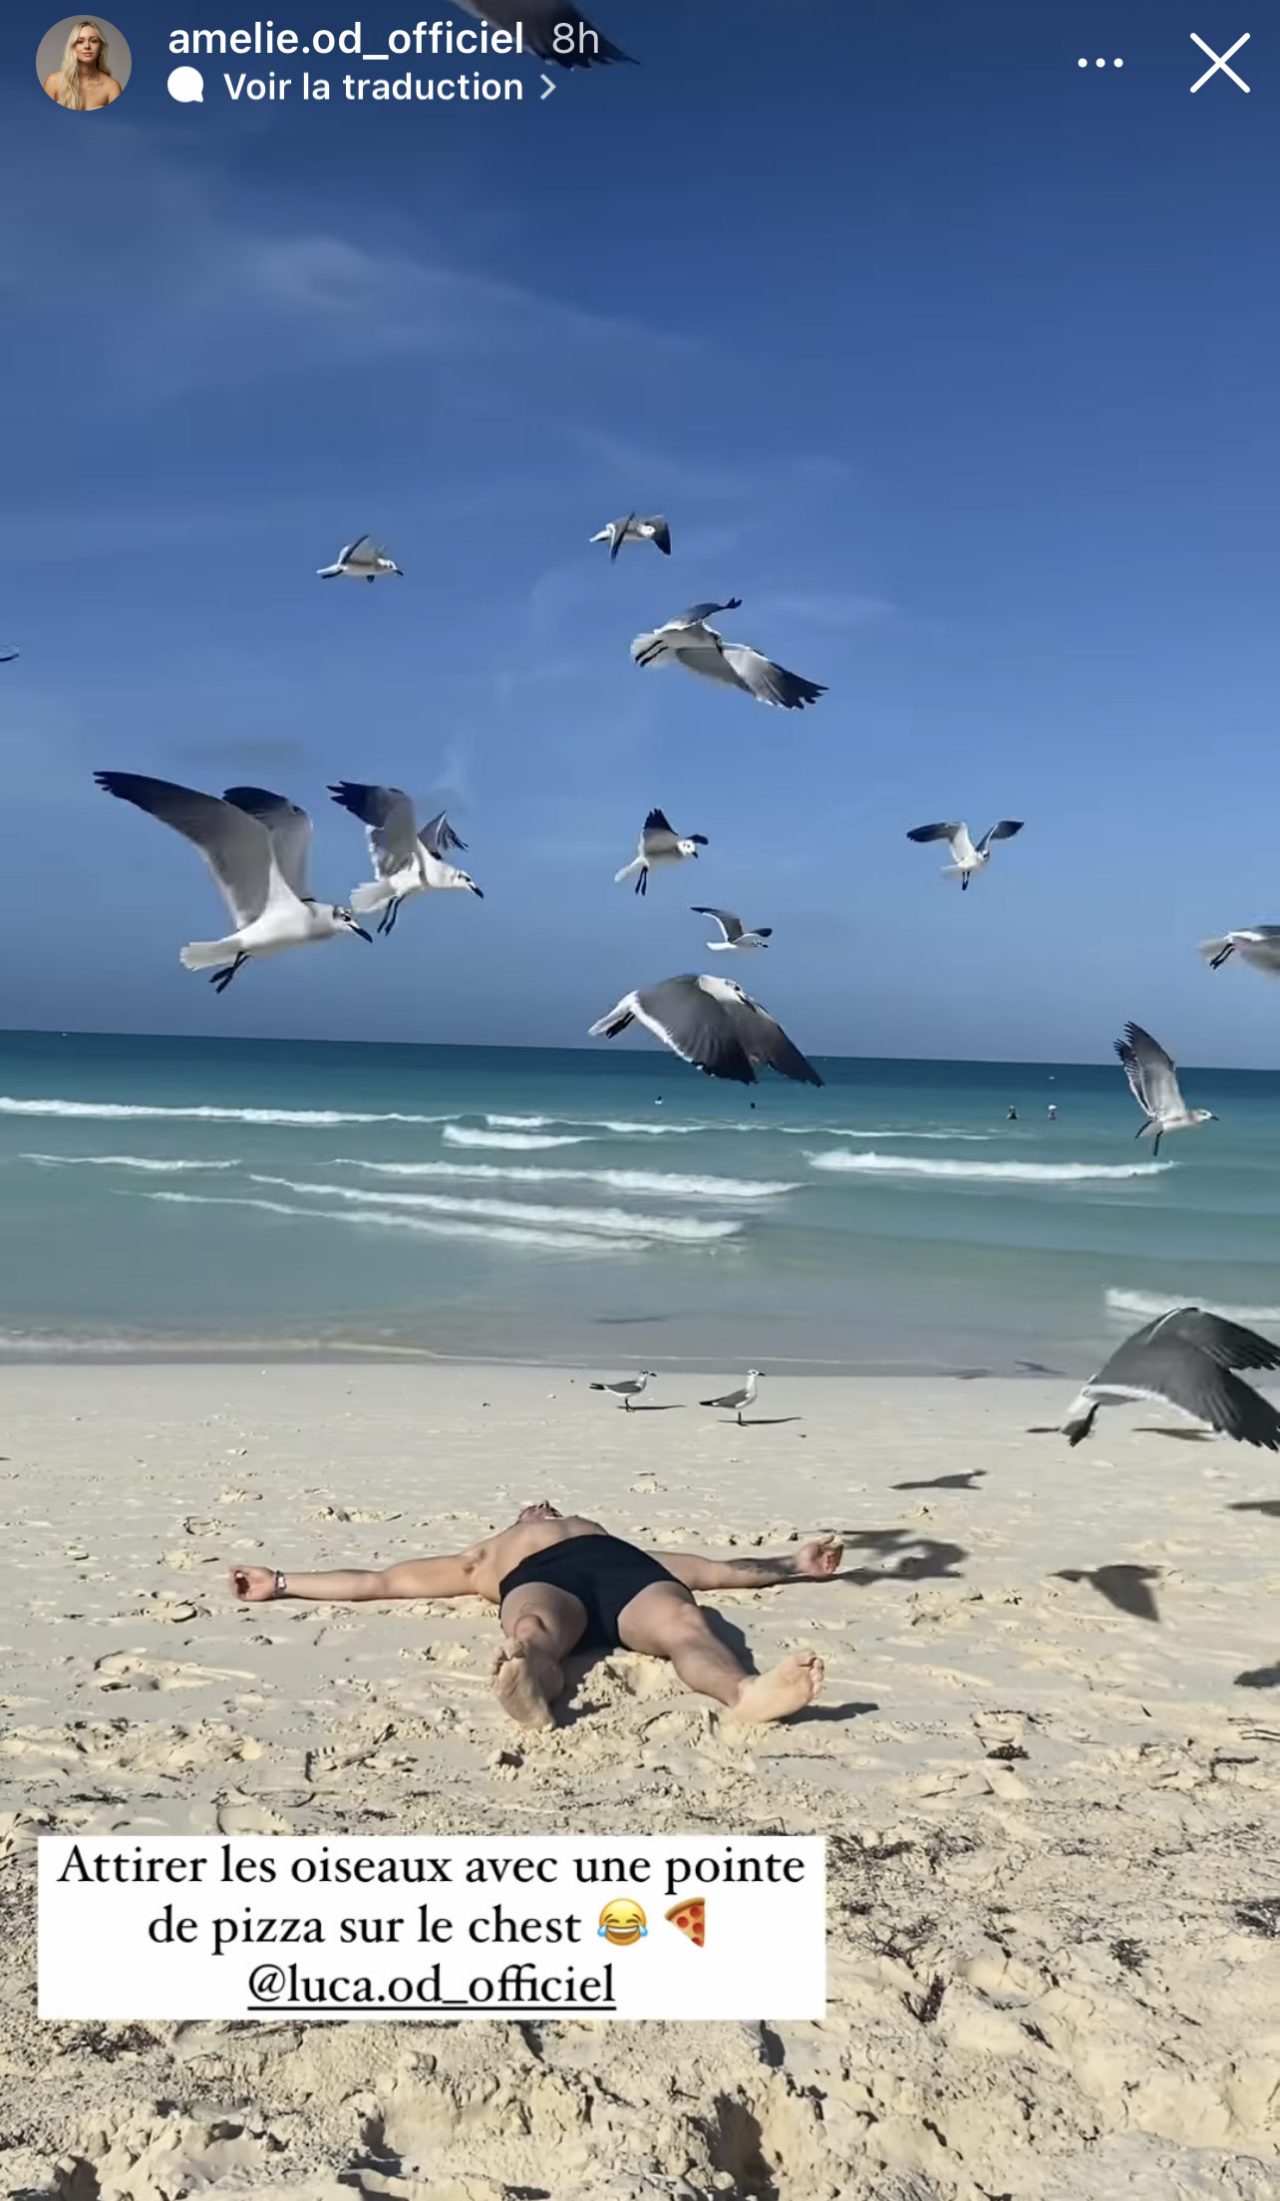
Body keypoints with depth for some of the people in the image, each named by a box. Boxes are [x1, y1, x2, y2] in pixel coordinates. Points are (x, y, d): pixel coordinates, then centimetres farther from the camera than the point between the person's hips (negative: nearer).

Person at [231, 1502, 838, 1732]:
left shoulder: (624, 1542, 46)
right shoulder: (483, 1557, 44)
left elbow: (720, 1570, 39)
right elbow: (378, 1581, 40)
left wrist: (795, 1565, 32)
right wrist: (281, 1583, 35)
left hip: (625, 1566, 1)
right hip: (539, 1576, -1)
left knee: (685, 1622, -36)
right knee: (532, 1631, -39)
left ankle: (746, 1692, -67)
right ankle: (527, 1687, -73)